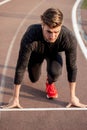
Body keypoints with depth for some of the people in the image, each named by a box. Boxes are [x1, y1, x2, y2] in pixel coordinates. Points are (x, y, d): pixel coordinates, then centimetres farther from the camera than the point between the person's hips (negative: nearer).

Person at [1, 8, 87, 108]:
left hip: (54, 52, 0)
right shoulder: (30, 37, -45)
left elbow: (72, 67, -26)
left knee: (55, 72, -29)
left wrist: (72, 97, -19)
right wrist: (15, 99, -29)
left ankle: (50, 83, 7)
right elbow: (20, 68, -36)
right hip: (35, 53, 0)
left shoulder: (69, 38, -41)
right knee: (34, 79, 15)